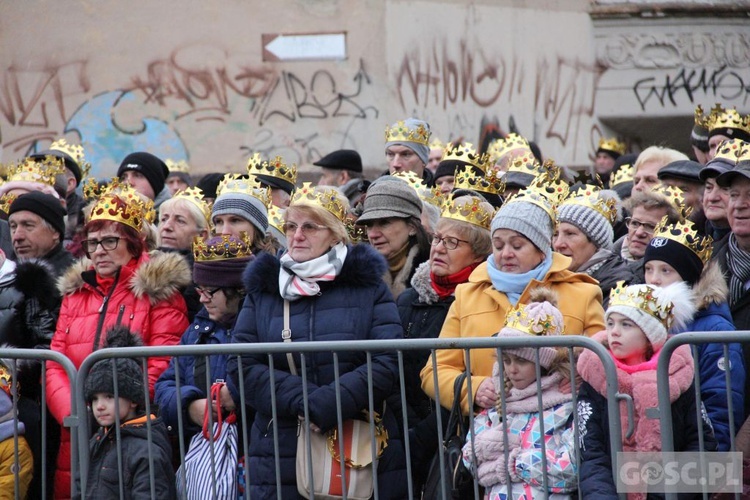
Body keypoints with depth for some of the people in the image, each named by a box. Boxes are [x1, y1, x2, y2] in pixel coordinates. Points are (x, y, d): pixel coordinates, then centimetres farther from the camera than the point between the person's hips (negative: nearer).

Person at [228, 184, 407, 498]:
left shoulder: (366, 284, 5)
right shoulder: (263, 288, 10)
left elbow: (388, 364, -7)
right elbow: (242, 367, 0)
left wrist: (325, 405, -17)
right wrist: (302, 400, -14)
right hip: (282, 457, 1)